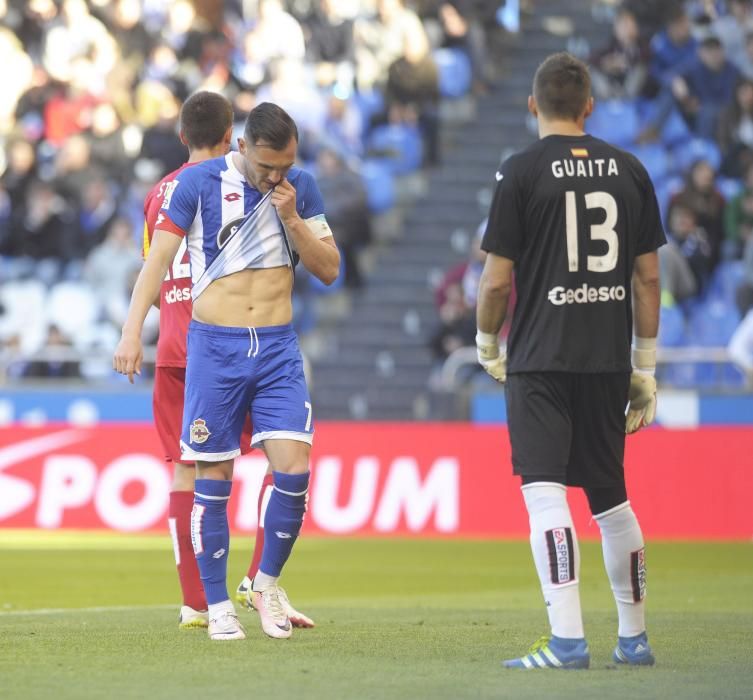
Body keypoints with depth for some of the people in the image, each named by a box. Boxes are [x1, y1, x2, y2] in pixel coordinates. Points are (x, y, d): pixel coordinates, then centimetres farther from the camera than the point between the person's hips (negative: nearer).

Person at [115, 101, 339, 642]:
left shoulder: (301, 188, 6)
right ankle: (218, 606, 9)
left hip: (279, 346, 2)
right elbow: (159, 256, -4)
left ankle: (267, 582, 11)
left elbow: (329, 269, 7)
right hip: (215, 347, -2)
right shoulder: (198, 183, -4)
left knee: (294, 471, -9)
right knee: (214, 479, 0)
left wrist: (291, 217, -8)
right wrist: (133, 329, -13)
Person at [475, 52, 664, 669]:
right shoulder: (629, 170, 7)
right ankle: (633, 637, 22)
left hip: (540, 359, -5)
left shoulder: (522, 172, -5)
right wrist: (645, 368, 14)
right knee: (610, 497, 15)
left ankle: (567, 639, -20)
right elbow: (649, 276, 8)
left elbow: (497, 278, -6)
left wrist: (487, 346, 12)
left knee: (544, 491, -9)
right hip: (608, 361, 5)